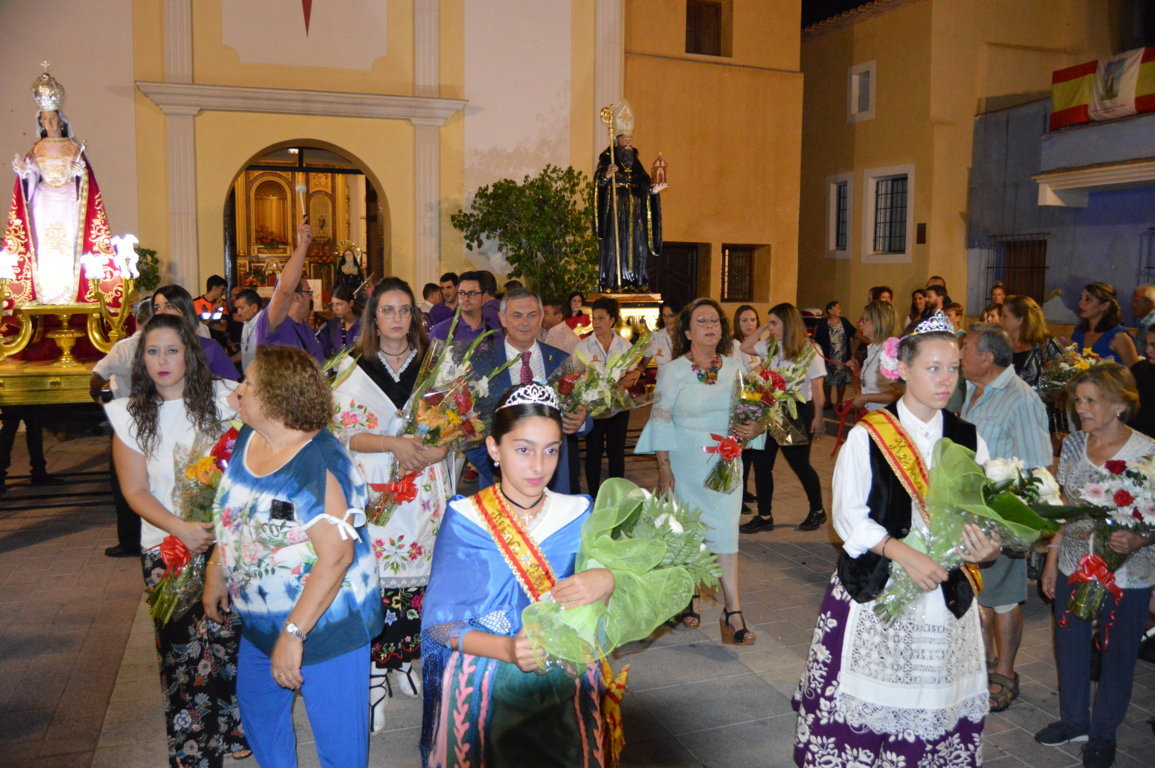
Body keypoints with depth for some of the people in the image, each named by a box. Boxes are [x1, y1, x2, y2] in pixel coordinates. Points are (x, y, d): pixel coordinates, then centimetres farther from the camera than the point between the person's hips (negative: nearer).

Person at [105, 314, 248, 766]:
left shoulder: (222, 397, -1)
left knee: (230, 636, 1)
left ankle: (236, 729, 22)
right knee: (182, 648, 2)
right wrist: (181, 529, -15)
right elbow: (136, 492, 0)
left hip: (227, 538, 0)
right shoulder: (131, 414, 1)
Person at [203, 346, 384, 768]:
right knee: (257, 710, 27)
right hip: (260, 621, 9)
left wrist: (294, 633, -29)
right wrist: (215, 573, 15)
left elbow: (336, 556, -30)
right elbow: (230, 515, 14)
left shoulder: (318, 464, -27)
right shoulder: (248, 439, -1)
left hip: (324, 622, -8)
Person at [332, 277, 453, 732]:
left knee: (419, 573, 4)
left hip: (426, 492, 2)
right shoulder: (355, 369, 4)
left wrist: (431, 451, -12)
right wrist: (394, 444, -17)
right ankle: (376, 679, 8)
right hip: (375, 492, -2)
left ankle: (404, 661, 23)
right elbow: (342, 433, -2)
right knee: (376, 579, -4)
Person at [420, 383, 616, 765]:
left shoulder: (578, 515, -2)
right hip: (486, 691, -2)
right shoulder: (465, 520, -10)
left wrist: (607, 582, -22)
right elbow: (441, 623, -10)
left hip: (566, 689, 2)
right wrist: (507, 649, -28)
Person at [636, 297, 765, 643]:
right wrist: (664, 468, -9)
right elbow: (661, 420, -5)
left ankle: (732, 611, -1)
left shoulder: (736, 368, 4)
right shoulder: (672, 371, -3)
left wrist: (755, 429, -12)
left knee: (726, 531, -3)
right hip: (686, 465, -1)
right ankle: (689, 595, 30)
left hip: (726, 464, 1)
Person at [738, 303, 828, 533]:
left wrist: (818, 417, -13)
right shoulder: (771, 346, 7)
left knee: (799, 463, 5)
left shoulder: (809, 348, -11)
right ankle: (764, 517, 14)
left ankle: (817, 511, 27)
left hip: (797, 412, -6)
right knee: (761, 463, 4)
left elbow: (817, 386, -12)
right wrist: (764, 327, 3)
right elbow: (745, 347, 13)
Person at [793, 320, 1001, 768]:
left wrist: (986, 548, -15)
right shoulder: (867, 437, -5)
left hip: (946, 595, 3)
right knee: (866, 703, 2)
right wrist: (903, 553, -20)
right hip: (875, 592, -3)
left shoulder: (969, 441, 6)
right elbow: (848, 516, -6)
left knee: (937, 705, 6)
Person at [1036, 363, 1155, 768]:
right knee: (1070, 647, 18)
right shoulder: (1073, 444, -1)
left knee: (1117, 656, 13)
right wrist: (1052, 561, 10)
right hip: (1073, 567, 5)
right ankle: (1074, 720, 40)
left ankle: (1104, 732, 34)